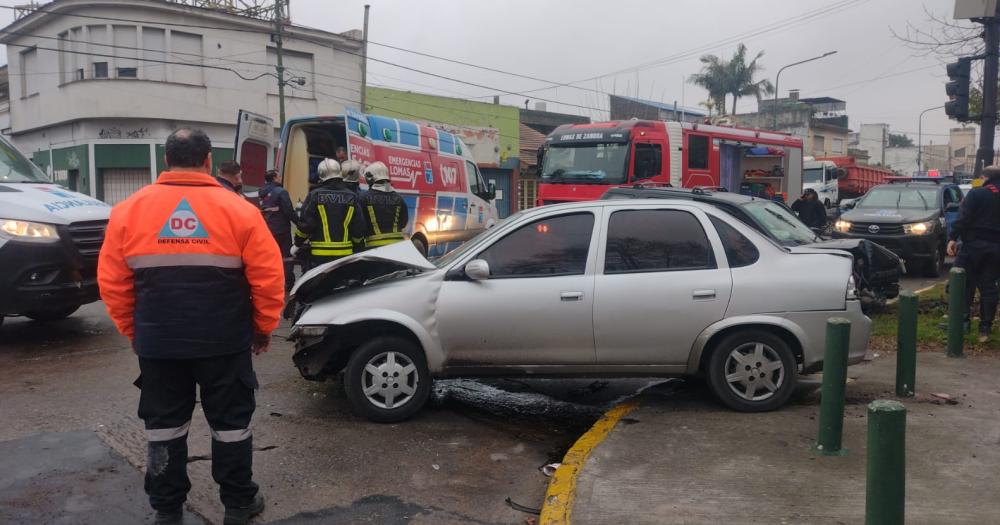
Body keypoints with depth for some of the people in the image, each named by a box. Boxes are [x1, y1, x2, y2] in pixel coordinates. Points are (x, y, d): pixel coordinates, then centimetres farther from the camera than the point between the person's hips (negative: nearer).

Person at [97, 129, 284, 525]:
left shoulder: (128, 210, 0)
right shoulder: (238, 210, -6)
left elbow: (112, 283, 4)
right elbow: (268, 278, -6)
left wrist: (133, 332, 16)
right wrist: (264, 328, 7)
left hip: (157, 342, 2)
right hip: (225, 341, -1)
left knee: (163, 425, 15)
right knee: (231, 422, 12)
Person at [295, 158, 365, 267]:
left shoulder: (315, 195, -6)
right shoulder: (351, 197, 1)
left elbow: (305, 224, -7)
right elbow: (359, 227, 2)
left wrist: (297, 244, 9)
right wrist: (357, 247, 17)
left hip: (320, 255, -2)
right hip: (345, 254, 3)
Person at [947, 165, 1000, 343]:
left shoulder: (977, 194, -6)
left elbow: (963, 218, -15)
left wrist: (952, 238, -15)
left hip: (974, 245, -4)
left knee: (964, 284, 4)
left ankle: (962, 320, -1)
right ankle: (985, 329, 7)